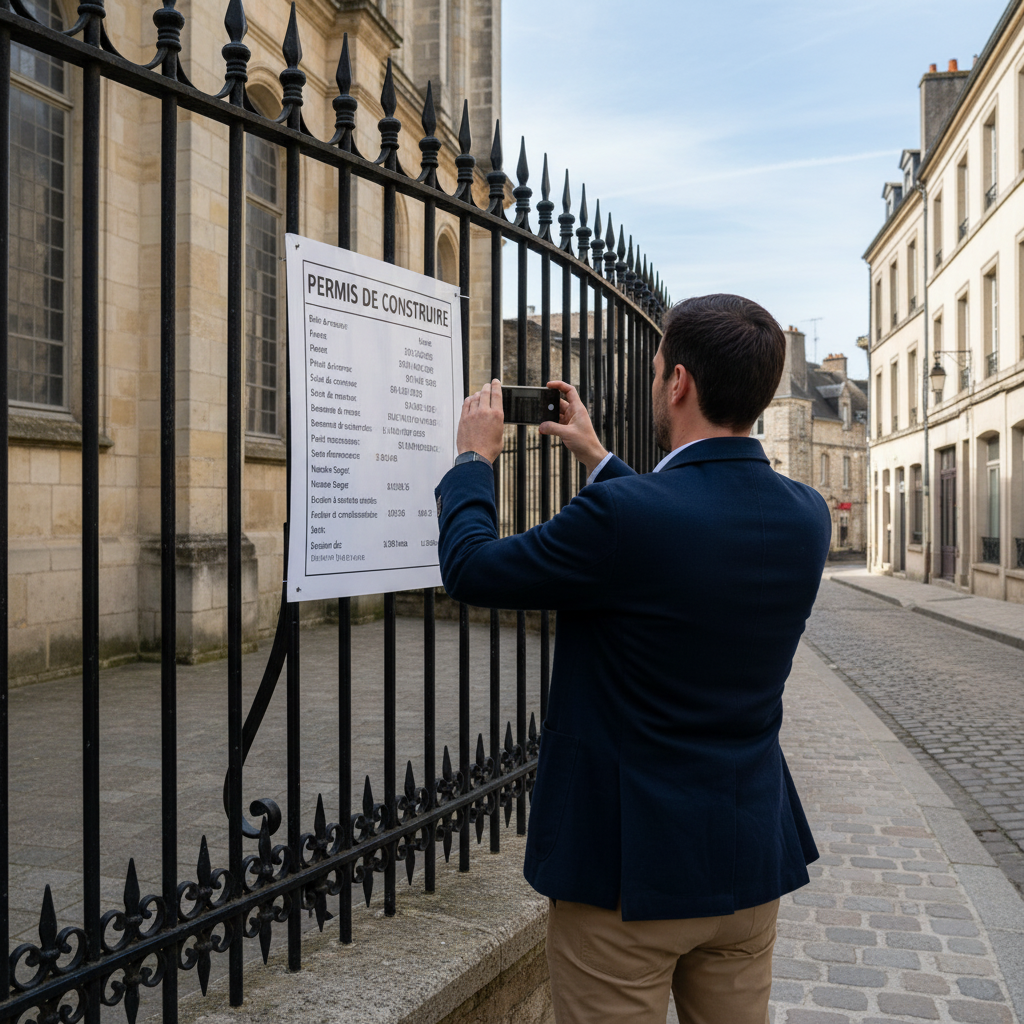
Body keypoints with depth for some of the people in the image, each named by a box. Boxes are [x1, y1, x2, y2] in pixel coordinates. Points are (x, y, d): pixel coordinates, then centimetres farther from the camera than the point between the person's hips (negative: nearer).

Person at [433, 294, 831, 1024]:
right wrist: (597, 458, 22)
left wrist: (475, 457, 4)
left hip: (630, 861, -6)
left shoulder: (622, 515, -25)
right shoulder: (807, 517, -4)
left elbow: (469, 568, -12)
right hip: (753, 858, 6)